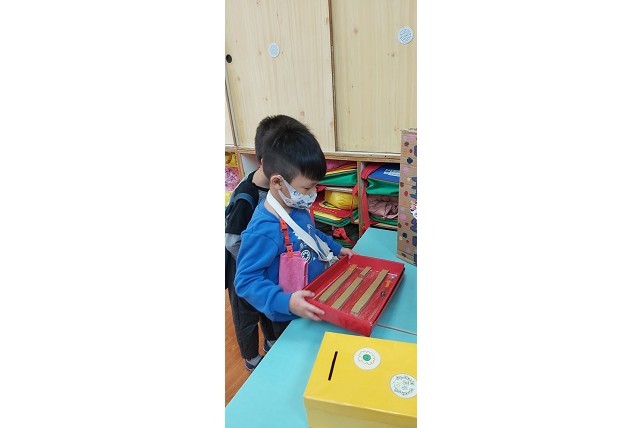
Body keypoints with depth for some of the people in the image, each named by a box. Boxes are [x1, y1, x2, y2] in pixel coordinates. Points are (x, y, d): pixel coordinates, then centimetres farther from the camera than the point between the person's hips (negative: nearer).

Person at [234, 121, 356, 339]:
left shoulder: (298, 208, -8)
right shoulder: (263, 231, -34)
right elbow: (246, 280, -31)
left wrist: (336, 248, 9)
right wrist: (285, 302, -41)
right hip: (290, 320, -8)